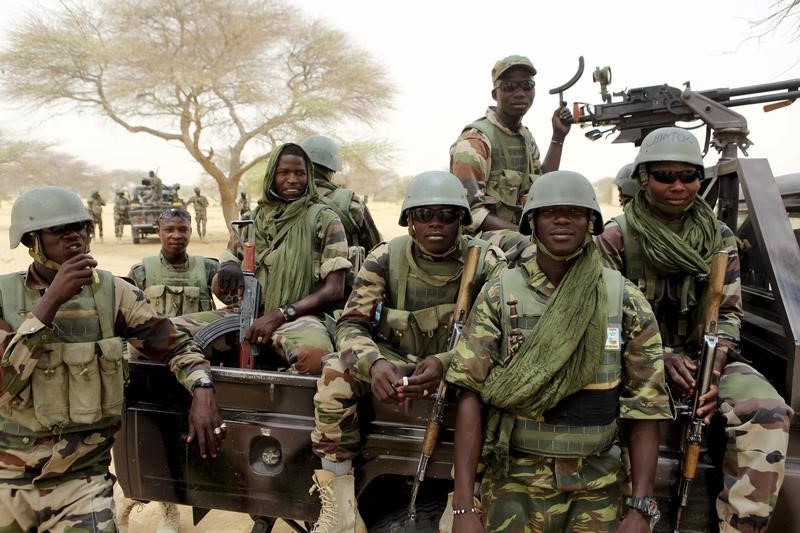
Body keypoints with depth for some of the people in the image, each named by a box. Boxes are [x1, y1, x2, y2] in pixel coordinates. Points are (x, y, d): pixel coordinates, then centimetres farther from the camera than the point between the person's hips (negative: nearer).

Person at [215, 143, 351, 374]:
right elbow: (219, 288, 19)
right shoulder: (251, 219, 17)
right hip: (246, 313, 5)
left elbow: (334, 290, -4)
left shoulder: (324, 220, 4)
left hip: (297, 318, -4)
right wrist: (227, 268, -7)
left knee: (313, 355, -39)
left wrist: (280, 315, -15)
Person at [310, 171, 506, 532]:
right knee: (336, 372, -27)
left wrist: (445, 363, -36)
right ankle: (338, 502, -18)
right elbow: (350, 323, -13)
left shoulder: (488, 262, -10)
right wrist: (374, 364, -36)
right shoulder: (385, 257, -9)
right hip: (394, 361, 1)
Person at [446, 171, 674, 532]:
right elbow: (470, 394, -9)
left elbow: (645, 406, -1)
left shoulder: (627, 301, -2)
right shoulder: (499, 295, -5)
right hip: (516, 481, -1)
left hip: (597, 488, 1)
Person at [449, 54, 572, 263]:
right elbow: (470, 211, -18)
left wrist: (558, 137, 13)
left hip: (517, 232, 8)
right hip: (481, 236, -8)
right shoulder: (476, 139, -11)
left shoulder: (526, 136, 15)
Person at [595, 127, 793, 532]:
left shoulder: (720, 240, 6)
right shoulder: (616, 237, -3)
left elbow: (728, 314, 5)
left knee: (768, 411, -25)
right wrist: (664, 358, -19)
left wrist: (711, 369, -15)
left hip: (704, 356, 3)